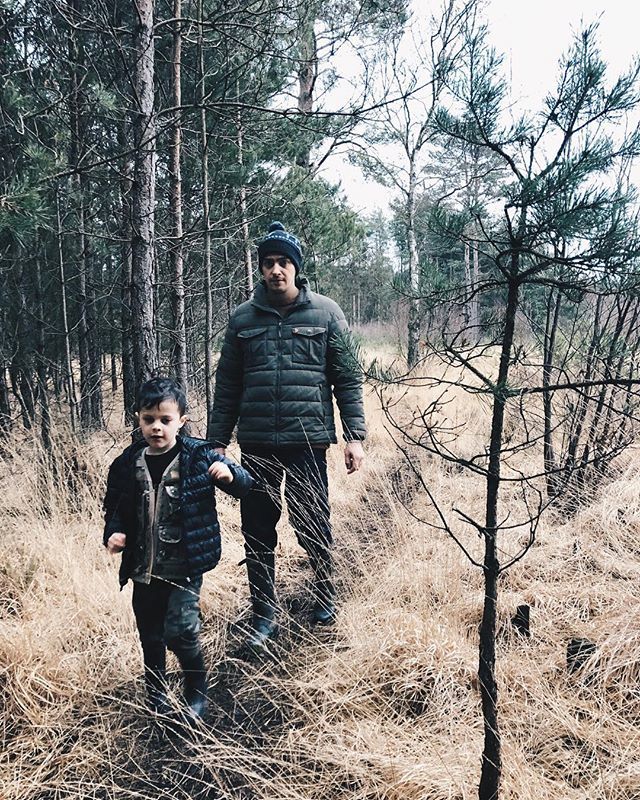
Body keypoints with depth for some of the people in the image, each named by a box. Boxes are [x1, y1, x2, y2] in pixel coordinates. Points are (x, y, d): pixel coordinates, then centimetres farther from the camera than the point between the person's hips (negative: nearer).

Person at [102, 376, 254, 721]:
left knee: (180, 631, -11)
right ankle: (156, 698, 39)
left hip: (186, 567, -4)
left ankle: (197, 692, 17)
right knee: (150, 637, 16)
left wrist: (230, 475, -27)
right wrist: (113, 533, -6)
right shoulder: (127, 464, -1)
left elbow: (245, 486, -5)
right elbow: (114, 508, 13)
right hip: (144, 571, 4)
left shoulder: (199, 456, -8)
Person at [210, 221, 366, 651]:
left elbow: (348, 378, 2)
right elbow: (228, 386, 10)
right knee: (258, 532, 8)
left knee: (314, 526, 8)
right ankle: (265, 615, 25)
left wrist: (355, 436, -4)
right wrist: (218, 442, 8)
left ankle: (325, 598, 35)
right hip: (256, 443, 2)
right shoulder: (243, 318, 7)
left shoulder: (325, 313, 1)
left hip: (307, 440, -2)